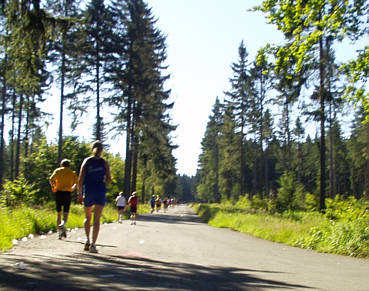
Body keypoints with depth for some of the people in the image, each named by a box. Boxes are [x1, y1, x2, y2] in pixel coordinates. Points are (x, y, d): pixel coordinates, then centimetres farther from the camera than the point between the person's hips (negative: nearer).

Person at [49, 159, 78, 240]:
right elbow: (77, 183, -1)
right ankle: (63, 224, -29)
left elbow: (51, 179, -7)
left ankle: (60, 232, 10)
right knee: (65, 213, 2)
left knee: (59, 213, 10)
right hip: (68, 193, -1)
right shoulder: (72, 173, 10)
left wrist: (53, 187, 8)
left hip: (58, 192, 1)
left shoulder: (57, 170, 9)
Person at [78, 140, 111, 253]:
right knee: (96, 219, -1)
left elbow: (80, 179, -2)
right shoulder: (105, 163, 1)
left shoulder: (86, 161, 3)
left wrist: (80, 194, 2)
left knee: (87, 217, 19)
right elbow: (108, 180, 0)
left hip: (88, 191, 1)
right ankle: (93, 244, -10)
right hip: (100, 192, -1)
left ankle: (87, 239, 2)